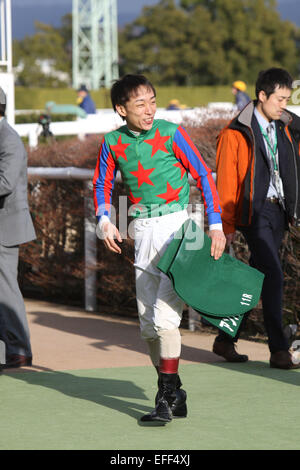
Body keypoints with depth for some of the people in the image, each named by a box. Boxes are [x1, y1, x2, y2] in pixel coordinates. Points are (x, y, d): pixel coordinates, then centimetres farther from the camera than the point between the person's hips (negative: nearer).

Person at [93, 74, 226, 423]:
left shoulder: (170, 134, -7)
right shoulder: (113, 143, 3)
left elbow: (203, 175, -3)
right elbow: (102, 184, 15)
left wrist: (215, 223, -8)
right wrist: (105, 220, -3)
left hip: (176, 225, -5)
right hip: (143, 231, 5)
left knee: (164, 315, -15)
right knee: (147, 322, 8)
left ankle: (167, 397, -9)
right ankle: (174, 393, 21)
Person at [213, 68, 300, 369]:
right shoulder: (236, 133, -6)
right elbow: (226, 181, -6)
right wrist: (227, 225, -8)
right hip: (255, 212, -7)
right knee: (273, 276, -15)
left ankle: (225, 340, 23)